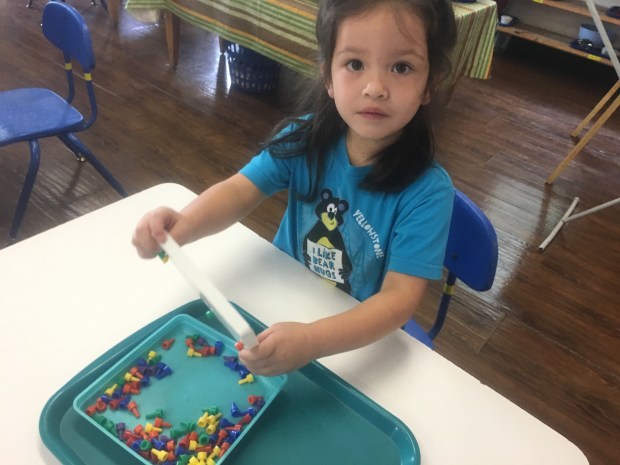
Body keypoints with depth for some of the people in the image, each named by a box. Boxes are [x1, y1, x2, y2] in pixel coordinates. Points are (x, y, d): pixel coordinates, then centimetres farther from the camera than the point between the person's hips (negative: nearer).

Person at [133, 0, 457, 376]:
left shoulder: (427, 190, -24)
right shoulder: (306, 137, -14)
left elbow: (401, 297, -28)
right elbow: (241, 191, -14)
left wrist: (311, 341, -44)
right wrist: (184, 225, -36)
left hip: (366, 335, -2)